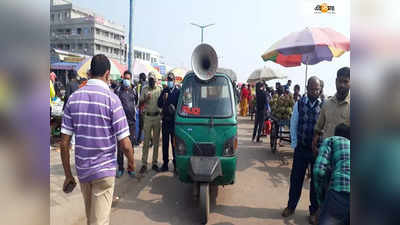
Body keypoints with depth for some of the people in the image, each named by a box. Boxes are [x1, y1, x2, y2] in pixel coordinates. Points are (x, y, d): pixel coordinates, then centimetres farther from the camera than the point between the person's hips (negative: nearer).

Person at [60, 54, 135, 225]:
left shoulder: (74, 97, -2)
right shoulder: (111, 98, -15)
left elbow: (64, 143, -3)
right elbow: (125, 144, -17)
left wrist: (68, 174, 7)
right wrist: (131, 163, 3)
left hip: (82, 170, 5)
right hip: (104, 170, -5)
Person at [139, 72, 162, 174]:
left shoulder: (159, 89, 4)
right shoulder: (144, 89, 4)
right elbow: (140, 102, 4)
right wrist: (146, 99, -15)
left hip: (157, 117, 1)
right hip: (147, 117, -1)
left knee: (156, 141, 7)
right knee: (146, 141, 1)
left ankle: (155, 163, 17)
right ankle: (144, 164, 8)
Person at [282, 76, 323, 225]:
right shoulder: (299, 104, -2)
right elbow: (293, 125, 3)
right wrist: (294, 144, 1)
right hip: (301, 148, 1)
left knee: (316, 180, 12)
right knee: (296, 178, 11)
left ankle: (314, 211, 31)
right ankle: (291, 206, 31)